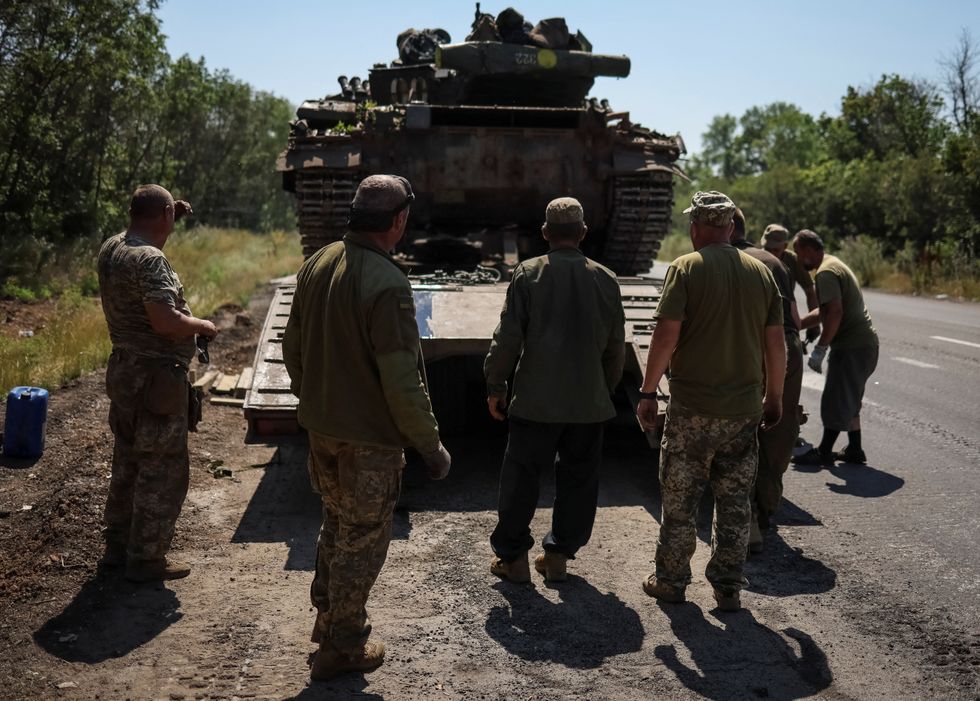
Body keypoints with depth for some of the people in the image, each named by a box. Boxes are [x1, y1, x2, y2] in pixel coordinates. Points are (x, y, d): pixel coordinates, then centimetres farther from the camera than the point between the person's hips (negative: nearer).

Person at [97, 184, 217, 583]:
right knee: (163, 472, 2)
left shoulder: (111, 248, 6)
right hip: (156, 380, -10)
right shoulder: (149, 259, -22)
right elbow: (165, 321, -30)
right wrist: (203, 326, -12)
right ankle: (146, 559, 10)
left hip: (123, 372, 10)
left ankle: (117, 546, 32)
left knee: (127, 463, 20)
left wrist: (172, 216, 20)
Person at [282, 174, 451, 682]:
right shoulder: (387, 284, -25)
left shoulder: (316, 265, 0)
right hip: (369, 438, -7)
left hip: (320, 427, 8)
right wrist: (431, 447, -14)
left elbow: (292, 348, 10)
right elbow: (402, 382, -24)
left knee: (336, 521, 25)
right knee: (362, 538, 9)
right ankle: (342, 646, 23)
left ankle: (327, 617, 40)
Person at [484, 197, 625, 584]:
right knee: (578, 480, 14)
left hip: (536, 400, -2)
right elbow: (616, 347, 8)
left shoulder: (528, 273, -7)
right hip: (589, 403, 2)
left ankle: (513, 555, 17)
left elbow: (507, 338, -8)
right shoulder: (606, 279, 2)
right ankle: (559, 554, 21)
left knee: (521, 478, 9)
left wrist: (495, 387, 2)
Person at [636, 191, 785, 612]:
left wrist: (648, 392, -6)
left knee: (679, 501, 9)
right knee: (735, 503, 12)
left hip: (692, 408, -4)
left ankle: (671, 581, 20)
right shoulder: (761, 273, 5)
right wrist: (774, 396, 17)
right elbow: (776, 344, 6)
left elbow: (667, 336, -15)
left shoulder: (686, 268, -8)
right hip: (745, 410, 4)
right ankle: (728, 588, 18)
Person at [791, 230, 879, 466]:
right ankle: (854, 451, 25)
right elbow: (823, 312, 22)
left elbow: (835, 312, -26)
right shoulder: (835, 265, 18)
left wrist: (819, 349, -23)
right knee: (848, 401, 19)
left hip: (852, 346, -11)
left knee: (836, 402, -1)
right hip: (865, 342, 11)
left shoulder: (826, 273, -16)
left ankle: (824, 453, 7)